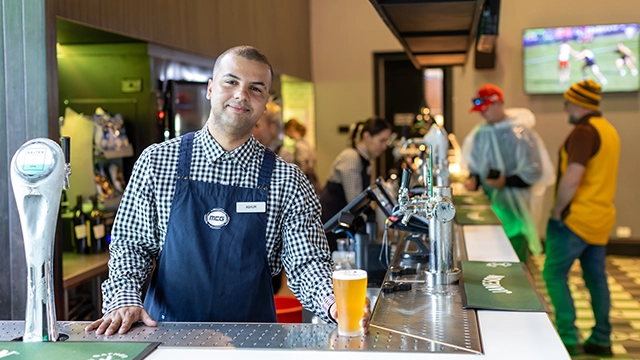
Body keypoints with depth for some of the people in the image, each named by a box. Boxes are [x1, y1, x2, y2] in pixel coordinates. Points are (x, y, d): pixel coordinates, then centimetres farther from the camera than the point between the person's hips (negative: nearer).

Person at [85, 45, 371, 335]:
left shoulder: (287, 181, 0)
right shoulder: (156, 162, 2)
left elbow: (305, 263, -2)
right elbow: (130, 245, 6)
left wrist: (333, 303, -21)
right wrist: (124, 300, -11)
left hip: (252, 340, 0)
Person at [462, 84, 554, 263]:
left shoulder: (519, 132, -9)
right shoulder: (480, 134, 10)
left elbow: (533, 172, -11)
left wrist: (506, 181, -22)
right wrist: (473, 179, 0)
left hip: (513, 206, -5)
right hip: (488, 202, 6)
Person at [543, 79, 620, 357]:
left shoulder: (584, 131, -17)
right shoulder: (608, 130, 13)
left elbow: (572, 179, -25)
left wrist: (557, 211, -13)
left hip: (576, 218, -9)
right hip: (600, 219, 9)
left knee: (554, 274, -1)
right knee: (596, 277, 14)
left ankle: (568, 339, -3)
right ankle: (601, 340, 20)